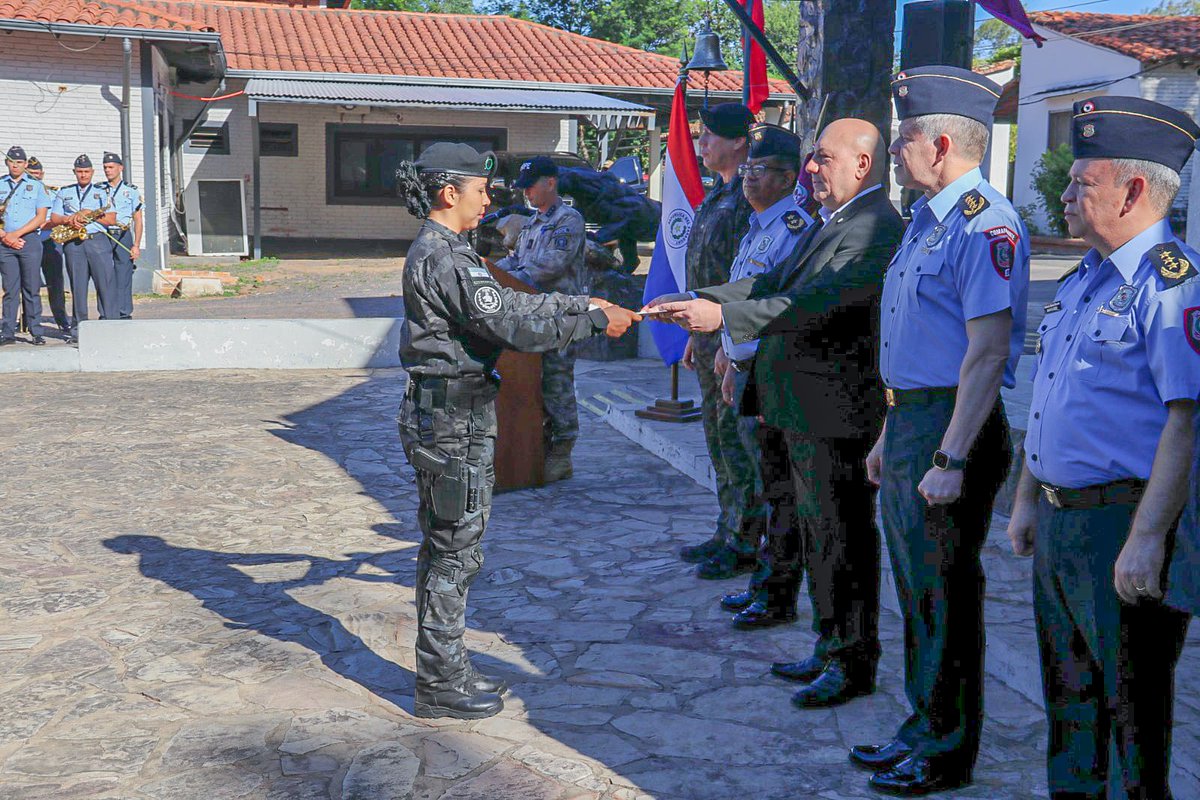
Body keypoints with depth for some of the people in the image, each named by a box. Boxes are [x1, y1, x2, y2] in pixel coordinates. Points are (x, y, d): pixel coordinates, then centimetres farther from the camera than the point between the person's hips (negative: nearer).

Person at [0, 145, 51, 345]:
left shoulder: (36, 186, 9)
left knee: (32, 288, -2)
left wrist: (17, 233, -8)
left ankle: (36, 332, 0)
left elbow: (41, 217, 1)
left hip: (29, 241, -1)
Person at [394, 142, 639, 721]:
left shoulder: (435, 250, 14)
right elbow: (512, 327, -23)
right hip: (453, 419, -10)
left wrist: (582, 302, 14)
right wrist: (594, 322, -15)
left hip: (442, 415, 10)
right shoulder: (446, 256, -18)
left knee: (445, 548, 16)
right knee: (454, 550, -1)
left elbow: (510, 301, 17)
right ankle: (440, 686, 10)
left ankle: (446, 671, 27)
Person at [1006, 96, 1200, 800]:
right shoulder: (1081, 282, 13)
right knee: (1068, 689, 20)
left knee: (1133, 702, 5)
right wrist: (1027, 500, 18)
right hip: (1058, 518, 9)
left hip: (1123, 521, -9)